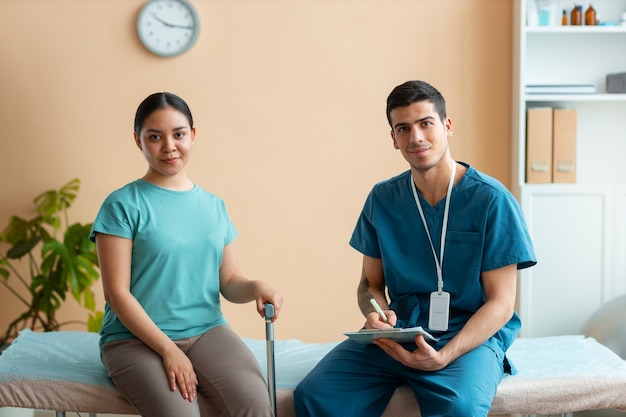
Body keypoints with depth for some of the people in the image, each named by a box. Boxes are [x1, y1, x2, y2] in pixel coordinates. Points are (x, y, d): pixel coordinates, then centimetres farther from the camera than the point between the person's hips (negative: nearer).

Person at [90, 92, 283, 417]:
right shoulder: (123, 205, -2)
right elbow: (117, 293, -7)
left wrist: (255, 287, -9)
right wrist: (168, 349, -15)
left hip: (207, 331, 4)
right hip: (137, 338, -4)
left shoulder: (214, 206, 14)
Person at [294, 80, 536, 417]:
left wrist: (444, 356, -22)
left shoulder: (492, 200, -7)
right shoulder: (382, 199, 6)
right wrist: (377, 314, -11)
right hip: (396, 335, 4)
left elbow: (501, 302, -7)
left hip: (471, 337, -3)